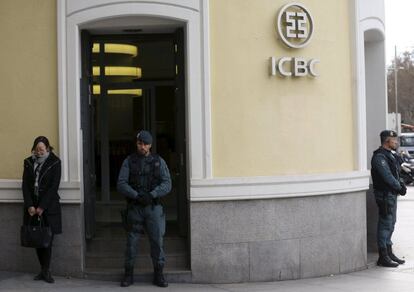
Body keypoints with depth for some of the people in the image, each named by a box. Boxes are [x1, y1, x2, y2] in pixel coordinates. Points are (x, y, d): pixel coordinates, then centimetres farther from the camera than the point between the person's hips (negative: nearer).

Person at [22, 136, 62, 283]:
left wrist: (42, 207, -12)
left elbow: (54, 186, -7)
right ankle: (43, 270, 11)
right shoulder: (28, 162, 7)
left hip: (49, 206, -3)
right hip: (32, 206, 3)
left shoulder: (54, 162, -2)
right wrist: (30, 206, -7)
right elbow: (25, 185, 4)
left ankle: (46, 271, 2)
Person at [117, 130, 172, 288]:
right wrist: (137, 196, -18)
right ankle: (128, 275, 13)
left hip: (153, 207, 0)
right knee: (131, 241, 2)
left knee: (157, 240, -2)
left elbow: (167, 184, -4)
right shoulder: (129, 161, 3)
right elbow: (121, 184, -5)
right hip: (134, 208, 0)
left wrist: (151, 195, -19)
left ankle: (158, 275, 8)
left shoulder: (159, 161, 4)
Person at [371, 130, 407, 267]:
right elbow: (387, 177, -21)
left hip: (392, 194, 10)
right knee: (385, 224, -7)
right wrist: (399, 188, -10)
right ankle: (383, 257, -3)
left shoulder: (391, 155, 16)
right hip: (385, 195, -10)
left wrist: (401, 184, 2)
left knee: (390, 224, 15)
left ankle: (389, 253, 24)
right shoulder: (379, 157, -17)